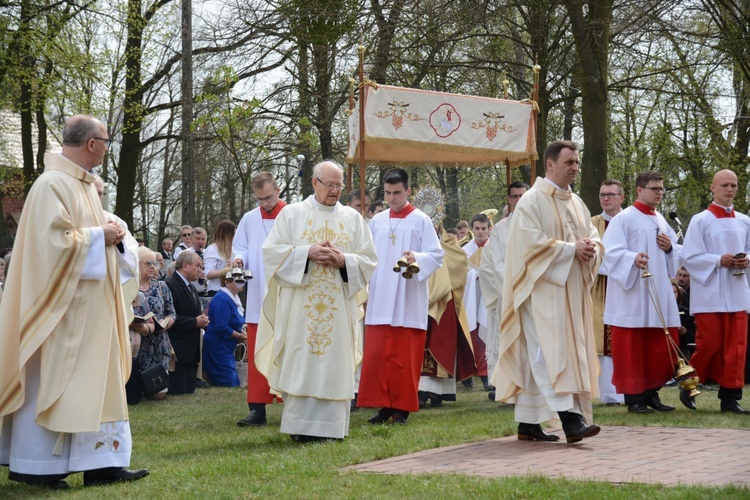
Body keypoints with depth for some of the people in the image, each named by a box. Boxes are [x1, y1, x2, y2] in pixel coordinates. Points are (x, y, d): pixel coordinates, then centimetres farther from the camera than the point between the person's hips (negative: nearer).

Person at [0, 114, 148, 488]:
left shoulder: (83, 184, 14)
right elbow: (54, 240, -23)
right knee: (49, 377, -3)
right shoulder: (53, 185, -15)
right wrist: (99, 236, -14)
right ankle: (31, 464, 6)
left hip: (90, 304, 10)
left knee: (95, 379, 7)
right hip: (61, 302, -10)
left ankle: (102, 463, 9)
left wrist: (109, 235, 3)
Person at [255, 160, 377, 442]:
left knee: (334, 364, -1)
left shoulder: (353, 218, 12)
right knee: (300, 363, -5)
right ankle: (299, 427, -1)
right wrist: (308, 253, -13)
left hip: (339, 308, 2)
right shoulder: (292, 214, 7)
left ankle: (330, 426, 3)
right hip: (299, 306, -2)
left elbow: (368, 260, 9)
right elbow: (272, 250, 0)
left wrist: (343, 260, -10)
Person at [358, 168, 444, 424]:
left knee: (405, 357, -2)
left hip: (408, 302, -3)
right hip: (379, 300, 3)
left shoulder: (421, 221, 1)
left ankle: (402, 408, 4)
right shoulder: (376, 221, 12)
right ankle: (384, 406, 5)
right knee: (376, 354, -2)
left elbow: (437, 256, -4)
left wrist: (417, 258, -24)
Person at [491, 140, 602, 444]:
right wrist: (572, 249, -16)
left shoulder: (576, 203, 18)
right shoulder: (532, 201, -5)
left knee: (537, 356, 8)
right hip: (542, 289, -7)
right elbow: (533, 242, -16)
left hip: (571, 291, 8)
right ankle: (570, 418, -22)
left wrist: (591, 248, -6)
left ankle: (528, 424, 11)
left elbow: (594, 238, 18)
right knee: (551, 352, -14)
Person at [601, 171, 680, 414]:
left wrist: (669, 248, 1)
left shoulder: (660, 220, 16)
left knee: (661, 346, 6)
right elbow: (611, 252, -14)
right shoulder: (624, 218, -5)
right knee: (631, 347, -4)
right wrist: (633, 258, -31)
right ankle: (634, 397, 2)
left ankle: (651, 393, 17)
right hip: (631, 295, -7)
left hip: (658, 292, 7)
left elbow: (675, 253, 23)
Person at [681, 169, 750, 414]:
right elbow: (690, 257, -6)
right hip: (710, 295, -4)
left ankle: (730, 397, 4)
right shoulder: (700, 221, -3)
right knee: (709, 345, -5)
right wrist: (719, 260, -16)